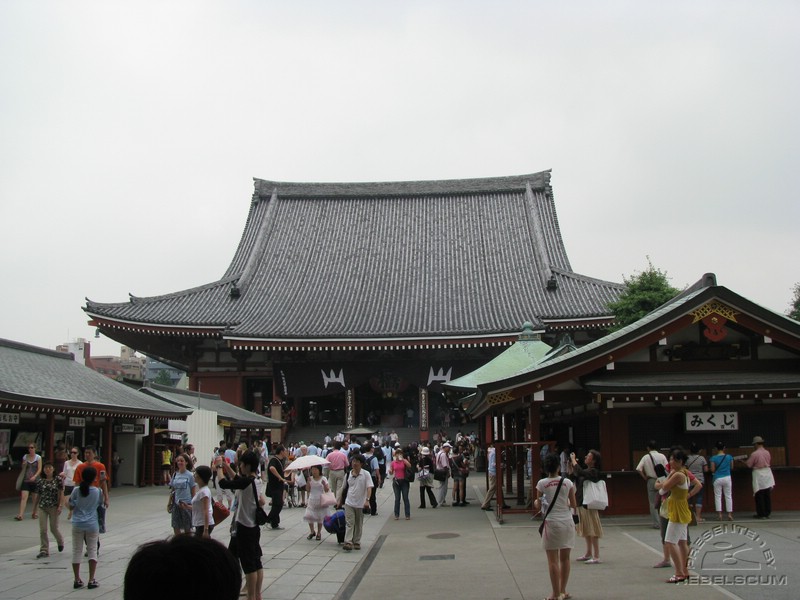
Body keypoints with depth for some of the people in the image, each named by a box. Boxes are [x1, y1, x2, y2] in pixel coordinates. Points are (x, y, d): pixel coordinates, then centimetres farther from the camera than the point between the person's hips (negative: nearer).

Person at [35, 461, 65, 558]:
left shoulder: (58, 480, -2)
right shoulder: (40, 481, 5)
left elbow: (61, 494, -4)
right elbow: (38, 496, 11)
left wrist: (60, 506, -13)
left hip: (54, 507, -2)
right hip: (42, 507, 2)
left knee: (54, 528, 4)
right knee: (42, 530, -3)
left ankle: (60, 541, 34)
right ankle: (44, 550, 2)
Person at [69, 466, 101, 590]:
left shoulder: (76, 490, -8)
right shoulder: (97, 491, -6)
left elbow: (71, 506, -2)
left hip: (77, 524, 0)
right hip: (92, 524, 0)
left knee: (76, 551, 10)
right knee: (92, 551, 8)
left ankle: (77, 580, 13)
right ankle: (92, 580, 5)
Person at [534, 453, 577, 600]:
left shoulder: (542, 483, -6)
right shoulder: (568, 482, -1)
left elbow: (538, 506, 0)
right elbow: (574, 505, 5)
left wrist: (535, 502, 22)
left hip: (551, 523, -3)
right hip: (567, 522, 3)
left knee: (553, 560, 3)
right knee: (565, 558, 15)